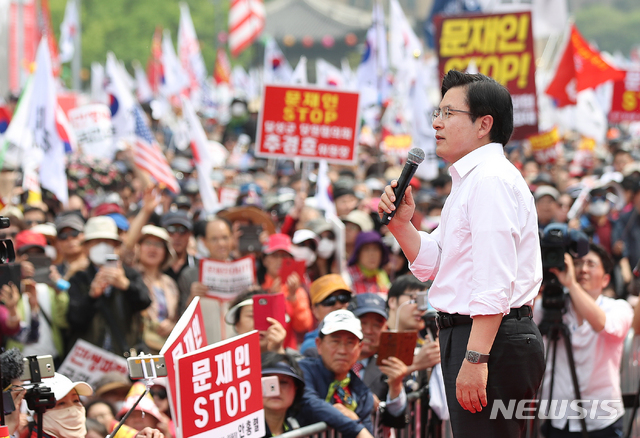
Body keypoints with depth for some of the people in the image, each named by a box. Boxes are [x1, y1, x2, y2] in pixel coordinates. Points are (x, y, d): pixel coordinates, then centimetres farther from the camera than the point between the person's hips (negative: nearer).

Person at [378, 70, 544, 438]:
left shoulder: (491, 179, -15)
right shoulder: (471, 179, 20)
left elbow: (495, 282, -24)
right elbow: (432, 265, 20)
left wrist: (475, 358, -28)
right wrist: (402, 224, 3)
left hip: (491, 339, -11)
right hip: (463, 334, 11)